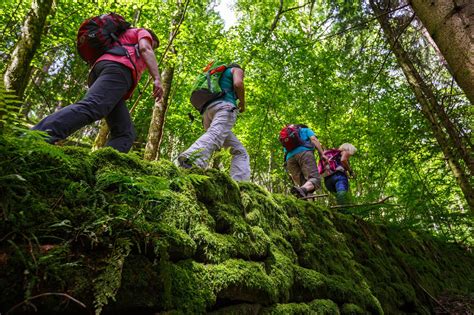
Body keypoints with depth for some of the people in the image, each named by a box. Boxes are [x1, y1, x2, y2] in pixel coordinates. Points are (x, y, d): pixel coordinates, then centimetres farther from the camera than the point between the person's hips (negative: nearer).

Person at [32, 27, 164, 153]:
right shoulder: (143, 32, 27)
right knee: (90, 107, -32)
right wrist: (157, 79, -10)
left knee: (125, 132, -7)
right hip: (118, 68, -8)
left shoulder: (123, 41, 47)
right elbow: (145, 49, 3)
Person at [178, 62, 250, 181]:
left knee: (239, 151, 5)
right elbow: (238, 84, -3)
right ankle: (190, 160, -59)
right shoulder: (237, 69, 23)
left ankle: (239, 182, -15)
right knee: (214, 135, -33)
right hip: (225, 106, -7)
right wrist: (242, 103, 10)